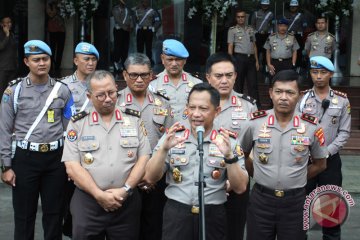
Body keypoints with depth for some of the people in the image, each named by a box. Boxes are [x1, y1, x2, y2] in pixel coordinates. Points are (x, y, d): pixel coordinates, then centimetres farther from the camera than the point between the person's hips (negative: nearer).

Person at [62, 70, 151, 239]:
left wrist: (125, 189, -10)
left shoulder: (134, 120, 6)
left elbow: (144, 159, 2)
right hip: (87, 202, -1)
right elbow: (72, 167, -4)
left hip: (127, 202, 1)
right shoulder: (77, 124, 2)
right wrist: (99, 195, -13)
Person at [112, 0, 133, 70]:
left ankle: (123, 63, 6)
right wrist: (124, 27, -16)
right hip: (118, 30, -5)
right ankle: (116, 62, -1)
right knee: (118, 46, -8)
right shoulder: (115, 9, 1)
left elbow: (131, 19, 10)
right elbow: (117, 20, -9)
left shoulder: (128, 10, 16)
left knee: (125, 47, 1)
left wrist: (131, 27, -8)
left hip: (126, 30, 5)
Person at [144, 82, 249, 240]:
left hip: (213, 215, 0)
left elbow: (240, 188, -6)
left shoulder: (228, 142, -1)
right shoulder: (172, 137, 0)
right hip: (176, 213, 0)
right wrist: (164, 149, -18)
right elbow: (150, 178, -3)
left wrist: (229, 156, -20)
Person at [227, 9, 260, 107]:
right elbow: (230, 46, -1)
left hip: (251, 58, 4)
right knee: (238, 83, 0)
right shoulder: (232, 30, 3)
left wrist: (256, 60, 11)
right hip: (239, 58, -4)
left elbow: (254, 46, 18)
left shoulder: (251, 29, 16)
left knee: (253, 83, 2)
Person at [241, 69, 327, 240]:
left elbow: (320, 164, 8)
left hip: (295, 201, 0)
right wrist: (258, 175, 6)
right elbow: (242, 154, 10)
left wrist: (295, 179, 4)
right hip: (260, 199, 0)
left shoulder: (312, 127, -6)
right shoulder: (255, 123, -5)